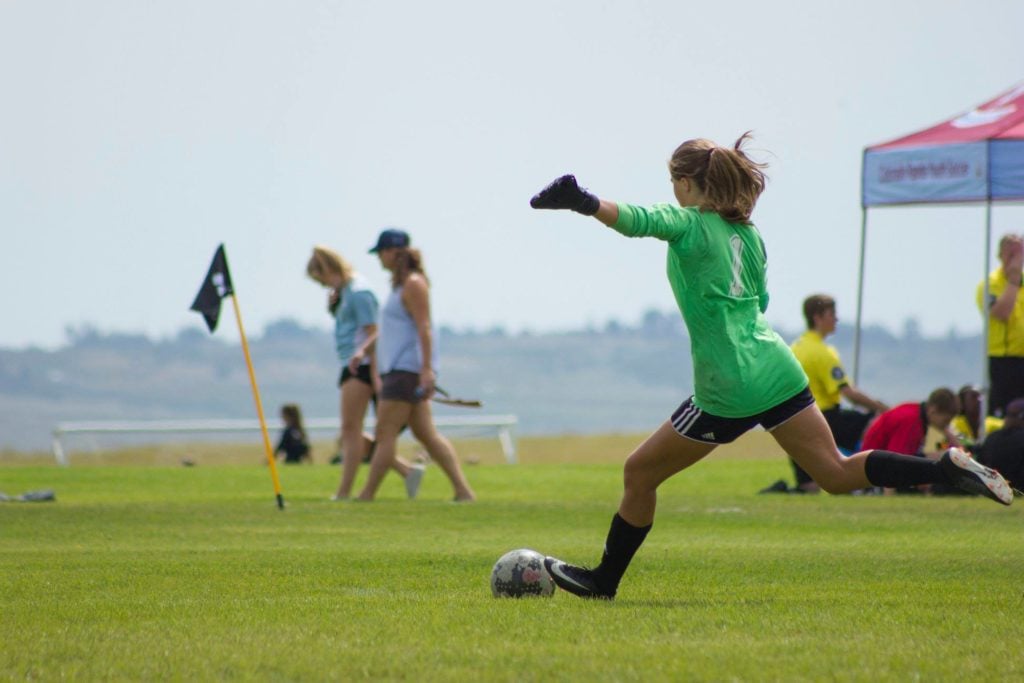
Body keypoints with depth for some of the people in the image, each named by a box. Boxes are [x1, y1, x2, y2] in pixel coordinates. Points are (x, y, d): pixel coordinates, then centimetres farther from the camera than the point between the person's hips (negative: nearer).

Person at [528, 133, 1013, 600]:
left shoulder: (687, 223, -8)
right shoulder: (748, 232, 13)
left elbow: (637, 220, -29)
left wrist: (584, 203, -43)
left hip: (728, 391, -7)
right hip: (777, 370, 7)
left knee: (639, 474, 9)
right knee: (837, 473, 7)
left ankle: (603, 581, 17)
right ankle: (950, 468, -8)